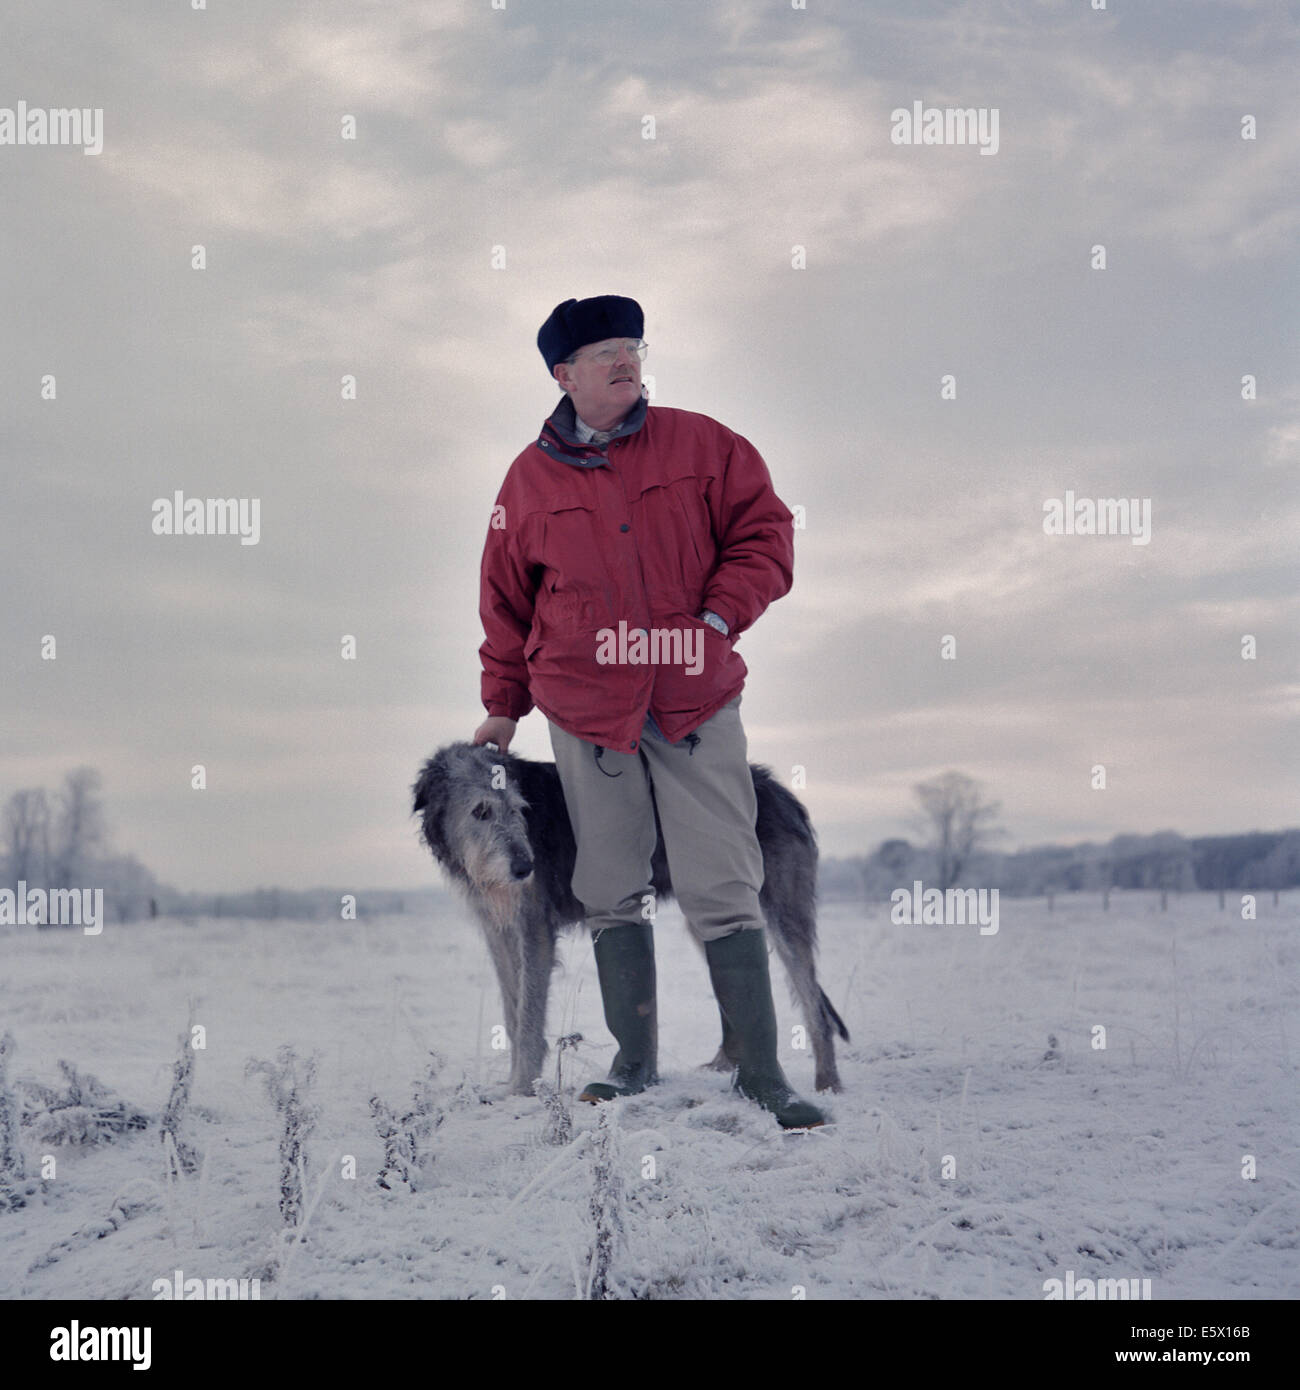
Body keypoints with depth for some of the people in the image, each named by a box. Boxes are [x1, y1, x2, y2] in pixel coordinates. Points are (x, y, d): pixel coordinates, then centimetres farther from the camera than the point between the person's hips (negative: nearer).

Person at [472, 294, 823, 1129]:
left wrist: (720, 617, -10)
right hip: (587, 715, 2)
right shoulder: (531, 479, 7)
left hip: (697, 703, -1)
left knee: (724, 893, -4)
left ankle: (761, 1072, 2)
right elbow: (507, 602, 15)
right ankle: (637, 1063, 19)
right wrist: (503, 706, 15)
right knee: (613, 897, 8)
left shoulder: (700, 445, 3)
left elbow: (766, 533, 4)